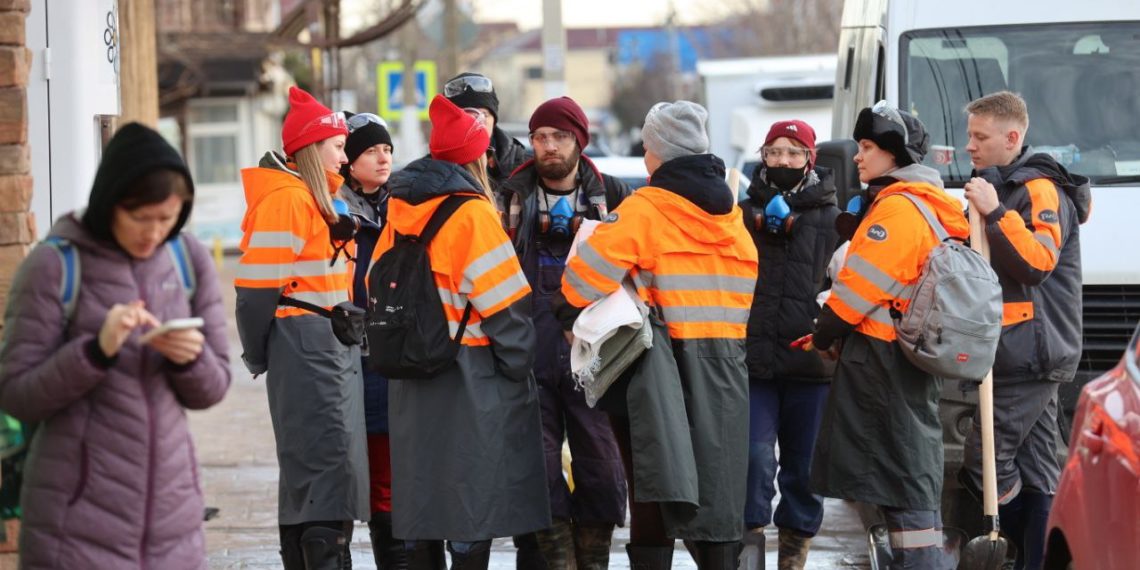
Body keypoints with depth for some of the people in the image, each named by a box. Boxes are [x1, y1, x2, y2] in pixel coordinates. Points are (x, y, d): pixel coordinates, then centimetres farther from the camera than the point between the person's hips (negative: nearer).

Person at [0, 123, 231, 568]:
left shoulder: (189, 260, 6)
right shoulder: (55, 266, -7)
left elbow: (210, 390, 11)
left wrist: (191, 359, -12)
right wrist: (97, 349, -21)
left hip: (171, 510, 5)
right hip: (83, 518, -4)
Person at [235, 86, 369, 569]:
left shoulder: (314, 198, 17)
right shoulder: (286, 200, -14)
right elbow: (258, 287, -17)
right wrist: (259, 355, -6)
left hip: (330, 351, 10)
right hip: (306, 351, -10)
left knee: (305, 475, 14)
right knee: (328, 470, -13)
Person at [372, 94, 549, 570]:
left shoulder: (399, 215, 8)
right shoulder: (472, 214, -13)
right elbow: (505, 302, -14)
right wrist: (518, 366, -4)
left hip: (410, 384, 7)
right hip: (471, 382, -7)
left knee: (423, 502, 12)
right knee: (474, 511, -3)